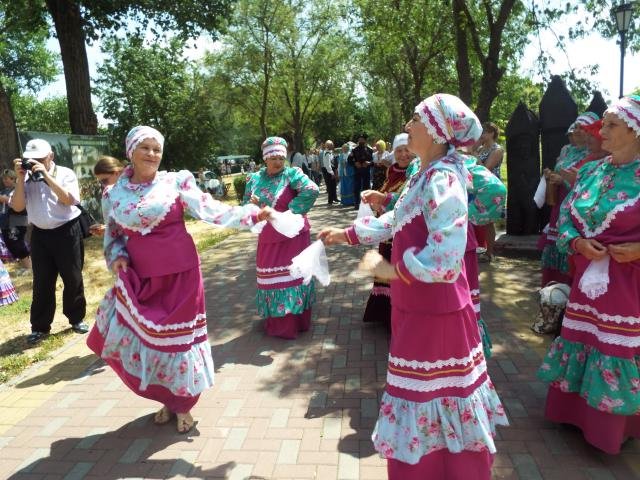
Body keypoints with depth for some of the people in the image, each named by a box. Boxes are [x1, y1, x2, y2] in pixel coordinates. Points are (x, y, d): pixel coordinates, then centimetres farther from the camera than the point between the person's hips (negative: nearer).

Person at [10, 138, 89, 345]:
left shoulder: (65, 173, -5)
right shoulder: (27, 178, 4)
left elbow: (69, 199, -20)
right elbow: (17, 206, -4)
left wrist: (46, 175, -22)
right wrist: (21, 178, -11)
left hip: (67, 232, -3)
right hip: (40, 235, 3)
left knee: (72, 278, 7)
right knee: (42, 282, 9)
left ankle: (77, 319, 23)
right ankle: (40, 326, 19)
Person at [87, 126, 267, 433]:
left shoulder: (176, 182, -4)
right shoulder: (113, 194, 5)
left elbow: (210, 210, -10)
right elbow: (113, 235, 15)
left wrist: (251, 214, -20)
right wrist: (117, 257, -5)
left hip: (180, 273, -3)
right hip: (141, 278, 3)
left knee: (178, 334, 4)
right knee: (140, 336, 8)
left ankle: (182, 405, 27)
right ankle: (167, 400, 34)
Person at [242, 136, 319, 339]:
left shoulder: (292, 174, -9)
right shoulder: (255, 179, 5)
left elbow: (312, 190, -25)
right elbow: (245, 206, 10)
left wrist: (290, 211, -22)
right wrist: (252, 204, -14)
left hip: (293, 236, -4)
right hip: (268, 239, 4)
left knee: (292, 276, 3)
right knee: (272, 278, 12)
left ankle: (295, 323, 15)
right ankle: (276, 324, 27)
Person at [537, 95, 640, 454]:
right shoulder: (592, 170, 6)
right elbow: (566, 213, 9)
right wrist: (577, 242, -8)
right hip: (589, 275, 6)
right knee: (583, 341, 15)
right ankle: (578, 413, 33)